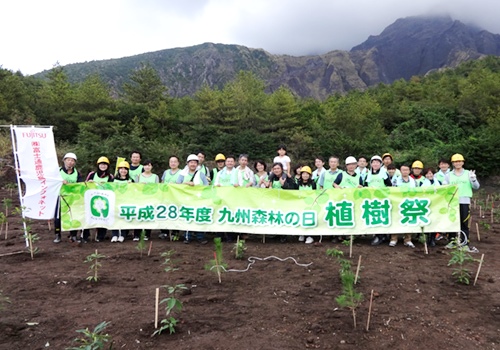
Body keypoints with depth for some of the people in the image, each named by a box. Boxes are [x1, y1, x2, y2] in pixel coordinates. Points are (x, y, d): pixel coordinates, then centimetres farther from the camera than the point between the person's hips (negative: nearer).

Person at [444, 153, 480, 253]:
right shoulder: (449, 175, 8)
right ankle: (452, 241, 17)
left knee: (464, 223, 0)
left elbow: (476, 187, 3)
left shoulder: (468, 173, 6)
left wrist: (473, 179, -15)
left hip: (464, 201, -1)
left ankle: (465, 243, 3)